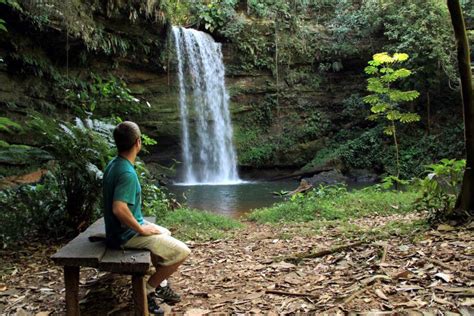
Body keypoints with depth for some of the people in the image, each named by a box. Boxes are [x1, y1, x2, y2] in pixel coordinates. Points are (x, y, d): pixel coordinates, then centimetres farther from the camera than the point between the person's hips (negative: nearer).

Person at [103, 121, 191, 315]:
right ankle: (148, 290, 6)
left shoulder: (113, 165, 4)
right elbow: (119, 209, -37)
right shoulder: (127, 172, -26)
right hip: (128, 235, -10)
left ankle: (160, 284, 32)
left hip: (124, 228, 10)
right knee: (182, 252, -7)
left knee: (165, 233, 29)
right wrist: (141, 229, -22)